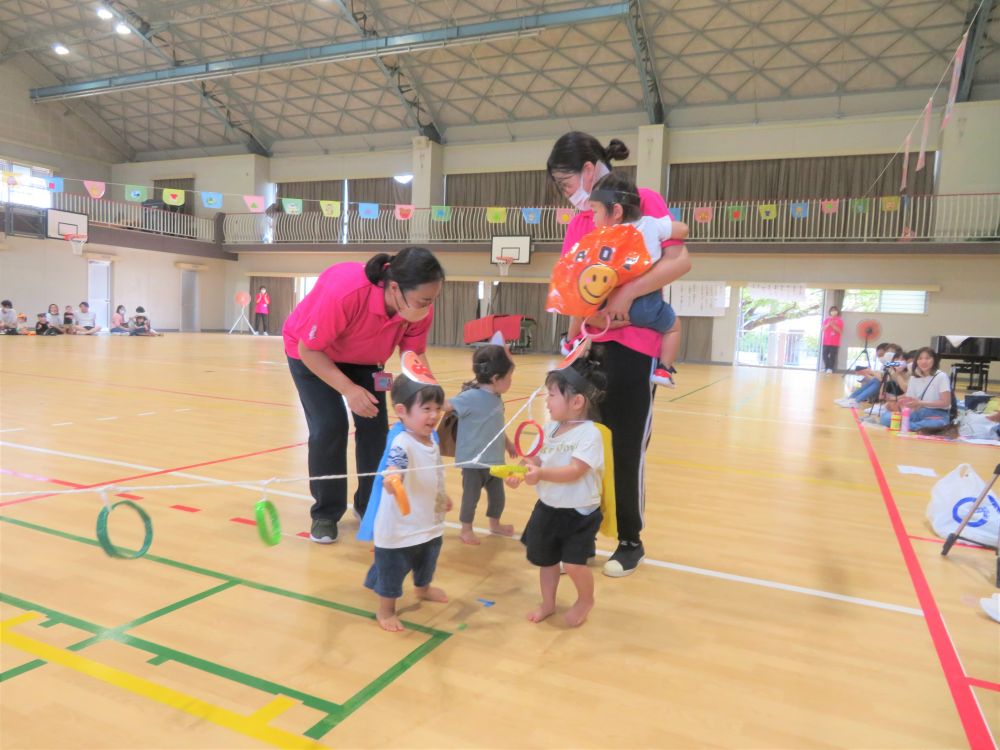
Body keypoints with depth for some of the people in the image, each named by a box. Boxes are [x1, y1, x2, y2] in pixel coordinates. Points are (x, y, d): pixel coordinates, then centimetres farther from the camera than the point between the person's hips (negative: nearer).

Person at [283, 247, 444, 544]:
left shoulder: (419, 308, -28)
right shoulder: (343, 291, -44)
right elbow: (309, 349, -31)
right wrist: (348, 389, -38)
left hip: (363, 358, 5)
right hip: (313, 354, -4)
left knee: (376, 427, -3)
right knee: (329, 427, -14)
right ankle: (325, 514, 5)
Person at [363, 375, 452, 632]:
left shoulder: (432, 439, 0)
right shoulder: (402, 444, -29)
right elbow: (393, 470, -48)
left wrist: (443, 498, 29)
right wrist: (391, 480, -70)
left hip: (430, 523, 9)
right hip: (401, 529, -9)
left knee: (427, 561, 31)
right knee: (392, 571, 9)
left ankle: (423, 588, 59)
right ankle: (385, 611, 32)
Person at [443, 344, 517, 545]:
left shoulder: (496, 399, 2)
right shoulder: (471, 397, -23)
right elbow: (446, 405, -21)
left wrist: (507, 443, 28)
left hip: (494, 459, 8)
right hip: (473, 460, -8)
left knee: (498, 495, 21)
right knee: (471, 496, 9)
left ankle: (494, 524, 44)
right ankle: (466, 529, 29)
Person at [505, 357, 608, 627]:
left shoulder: (590, 434, -22)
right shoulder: (549, 428, 1)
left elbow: (574, 471, -29)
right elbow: (537, 459, 3)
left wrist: (541, 473, -39)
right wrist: (520, 472, -17)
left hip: (579, 513, -7)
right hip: (547, 508, 7)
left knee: (573, 564, -9)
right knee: (546, 559, 18)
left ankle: (585, 600, 23)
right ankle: (548, 604, 40)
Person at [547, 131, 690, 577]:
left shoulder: (644, 201, -6)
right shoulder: (579, 221, 13)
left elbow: (679, 259, -16)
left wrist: (627, 293, -24)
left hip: (633, 345, -6)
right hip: (589, 343, 6)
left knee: (627, 449, 2)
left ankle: (631, 541, 21)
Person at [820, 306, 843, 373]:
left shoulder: (840, 320, 2)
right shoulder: (826, 319, 10)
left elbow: (841, 332, -4)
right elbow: (821, 329, 5)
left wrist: (833, 325, -15)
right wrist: (828, 325, -12)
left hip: (835, 342, -3)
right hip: (826, 342, 3)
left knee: (832, 356, -8)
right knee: (825, 355, 0)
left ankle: (830, 368, -7)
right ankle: (827, 368, 12)